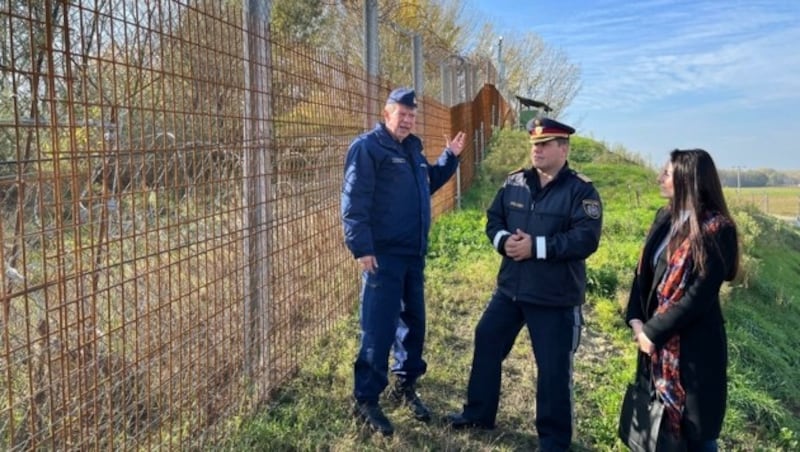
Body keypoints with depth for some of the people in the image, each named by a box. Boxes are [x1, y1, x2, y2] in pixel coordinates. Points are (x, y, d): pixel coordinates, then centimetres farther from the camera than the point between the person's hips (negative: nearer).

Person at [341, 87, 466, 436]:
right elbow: (354, 201, -16)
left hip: (413, 254, 8)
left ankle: (405, 385, 32)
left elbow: (429, 183, 30)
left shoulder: (413, 149, 15)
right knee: (379, 328, -4)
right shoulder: (367, 147, -10)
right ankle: (365, 399, 9)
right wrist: (362, 247, -22)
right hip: (382, 255, -8)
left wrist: (450, 157, 18)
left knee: (413, 321, 15)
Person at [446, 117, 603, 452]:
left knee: (553, 368, 5)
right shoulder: (515, 182, 6)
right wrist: (503, 240, -12)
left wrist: (537, 246, -25)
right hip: (510, 288, 6)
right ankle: (478, 413, 37)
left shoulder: (581, 190, -11)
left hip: (555, 297, -6)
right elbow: (493, 219, 11)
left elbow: (586, 239, -20)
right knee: (486, 344, 16)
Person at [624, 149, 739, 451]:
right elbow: (644, 271, 8)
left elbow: (699, 296, -20)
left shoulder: (716, 229, -15)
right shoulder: (666, 218, 8)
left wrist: (653, 332, -15)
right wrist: (636, 320, -5)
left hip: (694, 346, -7)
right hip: (656, 340, 7)